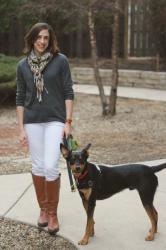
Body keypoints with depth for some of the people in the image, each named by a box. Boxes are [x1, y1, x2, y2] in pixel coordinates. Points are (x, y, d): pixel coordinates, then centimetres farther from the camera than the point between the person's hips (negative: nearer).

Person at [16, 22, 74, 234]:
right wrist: (21, 128, 1)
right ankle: (43, 209, 26)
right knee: (38, 167, 8)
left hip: (55, 120, -2)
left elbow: (68, 92, -2)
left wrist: (68, 122, -8)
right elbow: (20, 98, 5)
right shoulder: (23, 65, 3)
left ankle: (53, 213, 8)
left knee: (51, 167, -11)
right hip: (32, 121, 3)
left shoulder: (60, 60, -4)